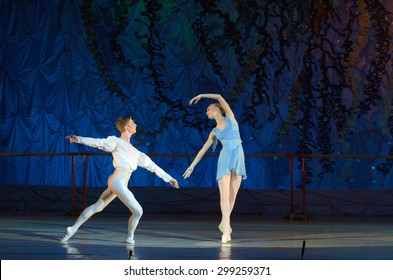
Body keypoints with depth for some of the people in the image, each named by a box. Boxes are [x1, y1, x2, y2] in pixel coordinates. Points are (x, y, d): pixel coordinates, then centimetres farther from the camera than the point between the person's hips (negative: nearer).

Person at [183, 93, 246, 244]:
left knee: (232, 195, 3)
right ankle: (227, 228, -18)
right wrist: (192, 166, 17)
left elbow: (219, 97, 4)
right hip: (225, 159, 1)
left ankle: (224, 224, 19)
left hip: (239, 158, 0)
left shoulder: (230, 117, 10)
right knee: (224, 195, -12)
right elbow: (203, 149, 18)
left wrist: (202, 95, 11)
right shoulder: (214, 132, 14)